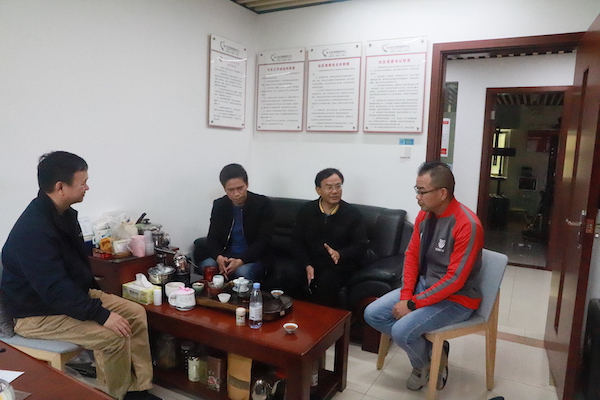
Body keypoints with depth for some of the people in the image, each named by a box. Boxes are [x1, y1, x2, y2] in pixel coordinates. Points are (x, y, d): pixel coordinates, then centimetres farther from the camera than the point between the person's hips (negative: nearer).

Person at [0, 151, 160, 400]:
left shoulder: (64, 213, 1)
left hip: (75, 292, 9)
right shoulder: (33, 229, -29)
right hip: (38, 313, -9)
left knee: (136, 314, -1)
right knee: (113, 336, -25)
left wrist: (93, 294, 8)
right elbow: (55, 288, -32)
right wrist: (101, 314, -30)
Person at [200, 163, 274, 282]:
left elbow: (263, 240, -12)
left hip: (253, 258, -3)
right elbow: (212, 237, 5)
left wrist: (241, 261, -25)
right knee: (206, 265, -27)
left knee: (243, 272, -35)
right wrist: (219, 257, -18)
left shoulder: (264, 204, -9)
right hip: (226, 256, 3)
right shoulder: (219, 205, 3)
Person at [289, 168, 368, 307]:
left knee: (327, 282, -33)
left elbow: (361, 245, -2)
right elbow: (297, 242, 6)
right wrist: (307, 265, -9)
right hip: (311, 263, 2)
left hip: (341, 264, -2)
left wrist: (339, 254, -20)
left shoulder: (353, 214, 0)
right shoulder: (305, 211, 7)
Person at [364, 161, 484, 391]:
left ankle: (426, 363, 10)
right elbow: (412, 255, 4)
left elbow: (454, 280, -26)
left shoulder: (468, 225, -25)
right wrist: (405, 295, -9)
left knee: (401, 331, -25)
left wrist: (413, 304, -22)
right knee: (372, 314, -3)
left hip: (456, 300, -7)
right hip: (424, 285, 8)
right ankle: (430, 348, 8)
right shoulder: (424, 215, -2)